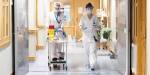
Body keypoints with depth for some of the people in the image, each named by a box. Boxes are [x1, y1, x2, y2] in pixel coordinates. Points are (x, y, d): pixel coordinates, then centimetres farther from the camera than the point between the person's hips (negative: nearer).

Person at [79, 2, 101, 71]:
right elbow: (81, 26, -3)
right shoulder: (83, 18, 4)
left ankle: (92, 65, -14)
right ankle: (89, 62, 30)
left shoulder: (95, 18, 4)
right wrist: (83, 28, -26)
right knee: (87, 52, 10)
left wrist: (96, 26, -15)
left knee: (93, 51, -12)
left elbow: (99, 27, 7)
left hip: (93, 37, -1)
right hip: (86, 37, 1)